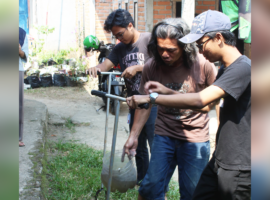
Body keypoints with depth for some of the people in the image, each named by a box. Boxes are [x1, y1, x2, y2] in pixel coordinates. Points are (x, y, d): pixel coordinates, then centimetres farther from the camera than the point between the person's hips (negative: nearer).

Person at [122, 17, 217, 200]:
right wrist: (133, 136, -3)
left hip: (196, 138, -1)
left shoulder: (203, 65, -14)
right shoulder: (151, 67, -7)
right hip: (164, 135, 2)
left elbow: (210, 102, 0)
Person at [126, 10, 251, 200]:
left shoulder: (243, 67, -20)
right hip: (220, 161, 9)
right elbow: (204, 100, 17)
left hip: (239, 168, -9)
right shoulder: (225, 69, 12)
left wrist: (152, 98, -25)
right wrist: (167, 91, 3)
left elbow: (200, 100, -30)